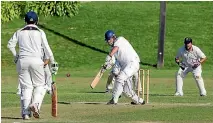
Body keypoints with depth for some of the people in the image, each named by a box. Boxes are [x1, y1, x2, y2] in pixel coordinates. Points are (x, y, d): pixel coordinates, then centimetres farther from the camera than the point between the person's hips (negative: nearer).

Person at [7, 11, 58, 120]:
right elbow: (47, 48, 3)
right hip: (36, 61, -2)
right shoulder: (40, 32, 5)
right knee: (39, 85, 9)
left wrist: (16, 56, 14)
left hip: (22, 61, 2)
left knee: (26, 87, 6)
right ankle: (35, 103, -17)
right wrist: (53, 62, 9)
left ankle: (25, 113, -3)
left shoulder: (19, 32, 10)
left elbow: (10, 44, 1)